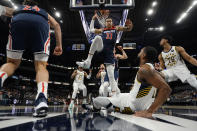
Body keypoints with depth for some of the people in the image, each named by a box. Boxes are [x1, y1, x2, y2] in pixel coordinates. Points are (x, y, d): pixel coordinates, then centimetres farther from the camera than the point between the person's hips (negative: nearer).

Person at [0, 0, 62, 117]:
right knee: (41, 66, 2)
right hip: (41, 23, 0)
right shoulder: (44, 12, 41)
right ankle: (42, 99, -22)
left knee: (12, 63, 14)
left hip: (19, 21, 1)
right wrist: (59, 45, 18)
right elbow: (56, 25, 24)